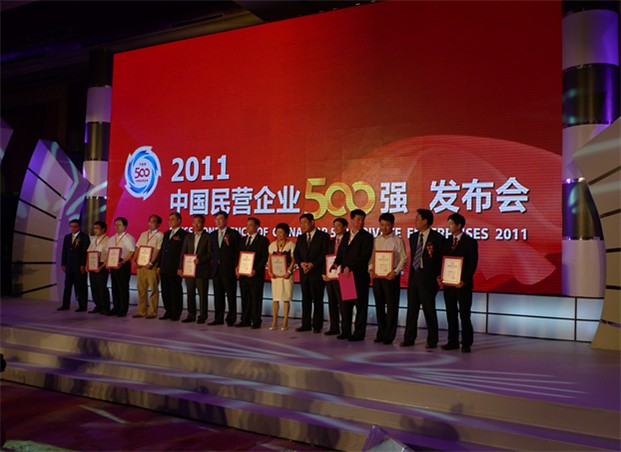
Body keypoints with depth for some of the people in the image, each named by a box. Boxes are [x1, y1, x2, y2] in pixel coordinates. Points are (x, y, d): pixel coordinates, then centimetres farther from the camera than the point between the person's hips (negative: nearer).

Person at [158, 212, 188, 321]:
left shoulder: (184, 234, -5)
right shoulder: (166, 234, 18)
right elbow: (162, 250, 18)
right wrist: (159, 265, 12)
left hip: (175, 269, -7)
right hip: (164, 269, 7)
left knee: (176, 292, 0)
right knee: (165, 291, 10)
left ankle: (176, 314, 9)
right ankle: (168, 312, 20)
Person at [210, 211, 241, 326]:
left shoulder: (234, 234, -2)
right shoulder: (213, 234, 15)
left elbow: (238, 251, -4)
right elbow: (212, 251, 18)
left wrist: (236, 267, -10)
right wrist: (213, 263, 7)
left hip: (229, 269, -5)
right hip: (216, 269, 5)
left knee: (231, 295, 0)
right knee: (218, 295, 8)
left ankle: (231, 319, 6)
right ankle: (219, 318, 16)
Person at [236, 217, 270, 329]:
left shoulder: (263, 240, -3)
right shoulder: (243, 240, 16)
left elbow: (264, 257, -9)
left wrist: (255, 270, -17)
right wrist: (237, 267, -1)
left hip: (256, 274, -6)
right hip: (242, 273, 6)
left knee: (256, 298, 0)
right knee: (245, 298, 9)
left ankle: (256, 321, 6)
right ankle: (245, 320, 17)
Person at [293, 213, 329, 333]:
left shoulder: (323, 236, -2)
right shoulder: (300, 238, 15)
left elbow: (325, 253, -9)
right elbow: (296, 254, 11)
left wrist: (313, 264, -16)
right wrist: (301, 263, -9)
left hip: (317, 273, -5)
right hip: (304, 273, 5)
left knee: (317, 300, -1)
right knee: (306, 300, 9)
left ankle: (317, 326, 5)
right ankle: (306, 324, 15)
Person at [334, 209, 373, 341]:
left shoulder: (366, 236, -4)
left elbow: (365, 256, -15)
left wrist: (350, 267, -19)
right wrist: (336, 263, 1)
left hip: (360, 276, -6)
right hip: (346, 275, 6)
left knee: (360, 305, 1)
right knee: (345, 304, 9)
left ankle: (359, 333, 9)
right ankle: (346, 331, 20)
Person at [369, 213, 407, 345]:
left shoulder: (398, 241, -2)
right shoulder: (376, 240, 11)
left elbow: (403, 259, -7)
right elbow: (371, 257, 11)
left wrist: (395, 272, -19)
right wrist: (370, 269, -5)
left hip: (391, 276, -5)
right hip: (376, 276, 5)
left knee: (391, 306, 0)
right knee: (379, 305, 12)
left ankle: (389, 336, 7)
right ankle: (381, 333, 23)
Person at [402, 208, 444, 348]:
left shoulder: (437, 238, -8)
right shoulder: (413, 237, 11)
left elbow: (442, 259, -5)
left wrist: (438, 277, -8)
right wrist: (411, 274, 11)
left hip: (428, 277, -5)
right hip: (414, 275, 6)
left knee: (429, 309, 3)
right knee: (412, 308, 9)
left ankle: (432, 340, 15)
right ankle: (409, 338, 17)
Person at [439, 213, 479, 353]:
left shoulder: (470, 242, -5)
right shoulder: (446, 242, 10)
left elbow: (472, 264, -8)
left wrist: (464, 281, -17)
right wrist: (440, 276, -5)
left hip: (463, 284, -5)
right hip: (448, 283, 5)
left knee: (464, 315, 1)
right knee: (451, 315, 9)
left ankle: (466, 344, 10)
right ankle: (453, 342, 17)